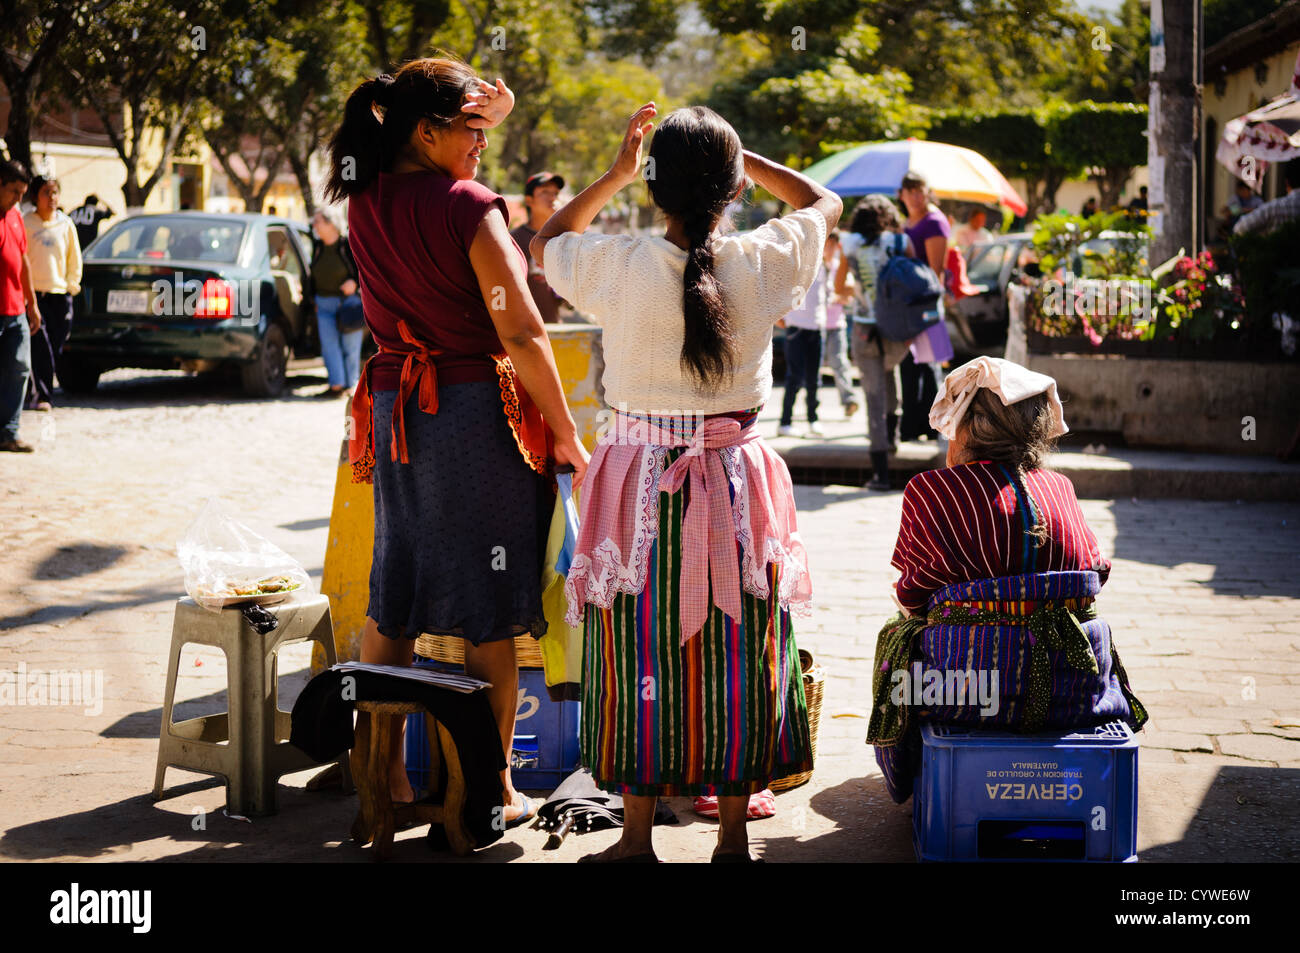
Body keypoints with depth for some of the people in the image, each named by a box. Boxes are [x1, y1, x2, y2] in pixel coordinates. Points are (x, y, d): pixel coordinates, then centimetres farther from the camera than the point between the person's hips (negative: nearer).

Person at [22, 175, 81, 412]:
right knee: (40, 347, -12)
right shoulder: (25, 223, -2)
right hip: (34, 292, -4)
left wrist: (72, 284, 10)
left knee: (55, 348, 4)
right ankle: (39, 395, -10)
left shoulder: (66, 224, 8)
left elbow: (74, 258, 16)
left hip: (60, 294, 4)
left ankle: (40, 393, 17)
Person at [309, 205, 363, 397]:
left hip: (349, 301, -5)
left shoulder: (348, 244, -11)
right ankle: (336, 385, -2)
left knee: (350, 347, 0)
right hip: (325, 305, 5)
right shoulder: (318, 246, 7)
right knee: (329, 345, -3)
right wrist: (315, 300, 17)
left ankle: (350, 386, 8)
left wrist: (354, 282, -20)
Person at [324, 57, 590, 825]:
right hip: (477, 411, -6)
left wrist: (483, 116, 20)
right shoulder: (469, 208, -14)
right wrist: (568, 438, -9)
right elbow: (522, 336, -15)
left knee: (392, 601, 13)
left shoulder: (367, 204, 5)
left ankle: (384, 773, 20)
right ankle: (493, 788, 10)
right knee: (489, 614, 2)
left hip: (393, 408, 7)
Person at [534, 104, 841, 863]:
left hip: (640, 483, -1)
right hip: (738, 482, 1)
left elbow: (547, 241, 13)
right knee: (737, 657, 10)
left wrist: (617, 174, 13)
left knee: (640, 656, 9)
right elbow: (823, 202, 15)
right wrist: (738, 156, 14)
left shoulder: (619, 267, -10)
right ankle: (734, 834, 19)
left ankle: (638, 835, 17)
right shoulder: (764, 264, -8)